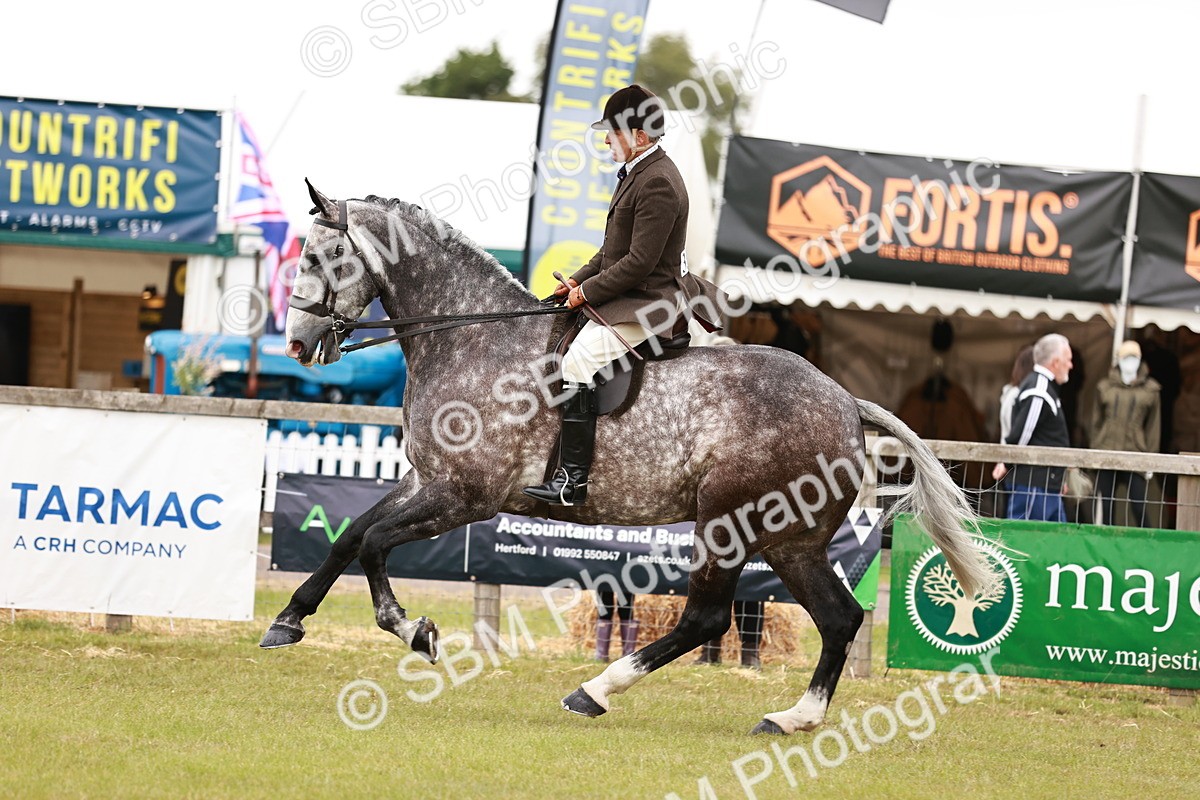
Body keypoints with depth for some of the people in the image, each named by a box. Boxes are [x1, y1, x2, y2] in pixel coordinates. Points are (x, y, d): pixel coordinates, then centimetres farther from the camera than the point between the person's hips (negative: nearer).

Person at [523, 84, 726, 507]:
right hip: (629, 295, 11)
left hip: (645, 305, -11)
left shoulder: (658, 183, -21)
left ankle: (573, 481, -21)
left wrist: (587, 292, -15)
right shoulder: (639, 171, 12)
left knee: (577, 365, -22)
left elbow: (638, 262, -23)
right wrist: (580, 281, 9)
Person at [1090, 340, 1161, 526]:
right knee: (1106, 507, 4)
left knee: (1139, 507, -11)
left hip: (1135, 454, -2)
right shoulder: (1105, 387, 9)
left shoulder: (1150, 389, 5)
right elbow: (1096, 422, 14)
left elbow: (1154, 426, 6)